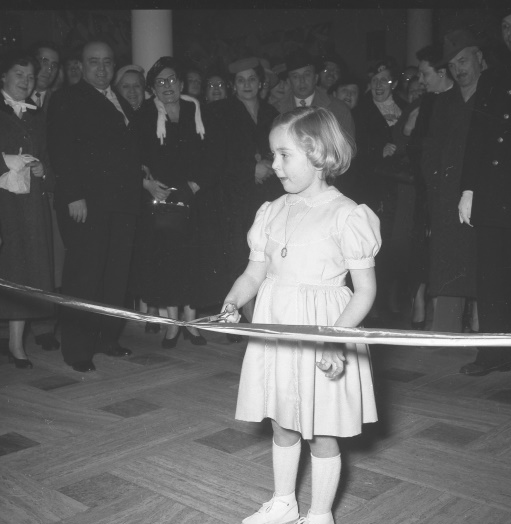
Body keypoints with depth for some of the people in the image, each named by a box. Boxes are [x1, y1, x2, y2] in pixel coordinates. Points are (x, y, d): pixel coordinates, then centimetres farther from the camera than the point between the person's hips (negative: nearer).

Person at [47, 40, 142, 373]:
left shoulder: (123, 105, 22)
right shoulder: (67, 100, 1)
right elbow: (61, 152, -8)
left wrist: (141, 181, 7)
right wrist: (74, 196, -16)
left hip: (123, 201, 6)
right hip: (85, 203, -6)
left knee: (117, 273, 7)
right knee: (84, 275, -4)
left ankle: (108, 338, 19)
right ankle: (78, 349, 4)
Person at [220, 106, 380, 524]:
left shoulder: (346, 215, -13)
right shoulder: (272, 212, 5)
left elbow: (365, 289, -13)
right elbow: (254, 273, 8)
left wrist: (337, 337, -24)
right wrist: (232, 303, -12)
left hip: (325, 332, -5)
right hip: (276, 328, 6)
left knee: (321, 435, 9)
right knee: (282, 425, 20)